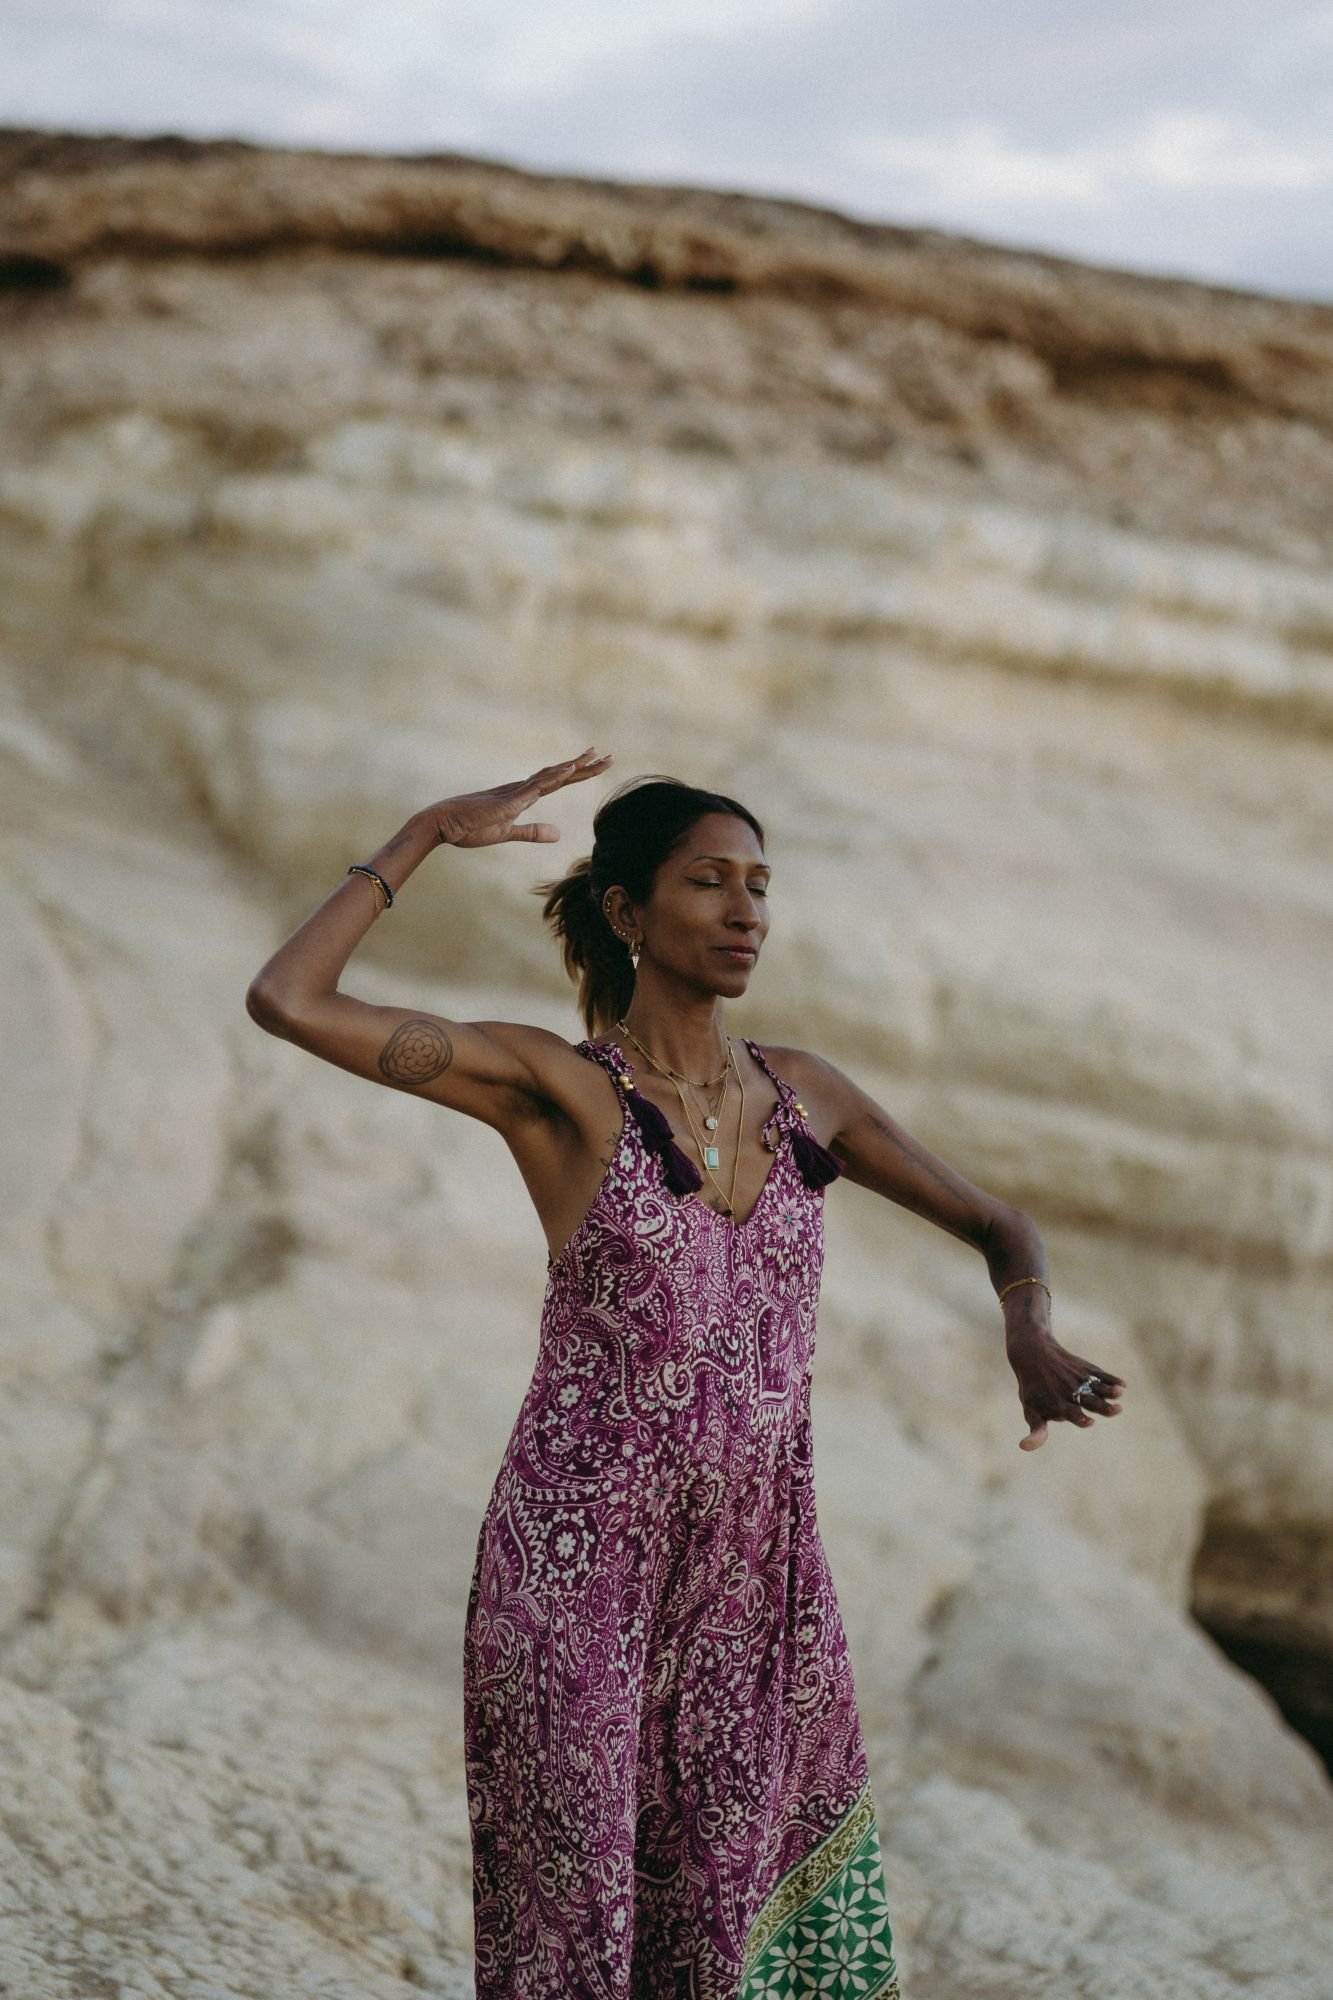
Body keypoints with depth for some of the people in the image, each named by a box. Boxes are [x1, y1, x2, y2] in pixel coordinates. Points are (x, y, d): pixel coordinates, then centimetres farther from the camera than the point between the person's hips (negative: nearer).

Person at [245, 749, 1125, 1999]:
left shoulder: (805, 1096, 6)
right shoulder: (553, 1085, -8)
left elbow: (997, 1226, 14)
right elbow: (287, 1001, -18)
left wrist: (1029, 1339, -8)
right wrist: (430, 834, -10)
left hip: (761, 1566, 4)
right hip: (583, 1558, -4)